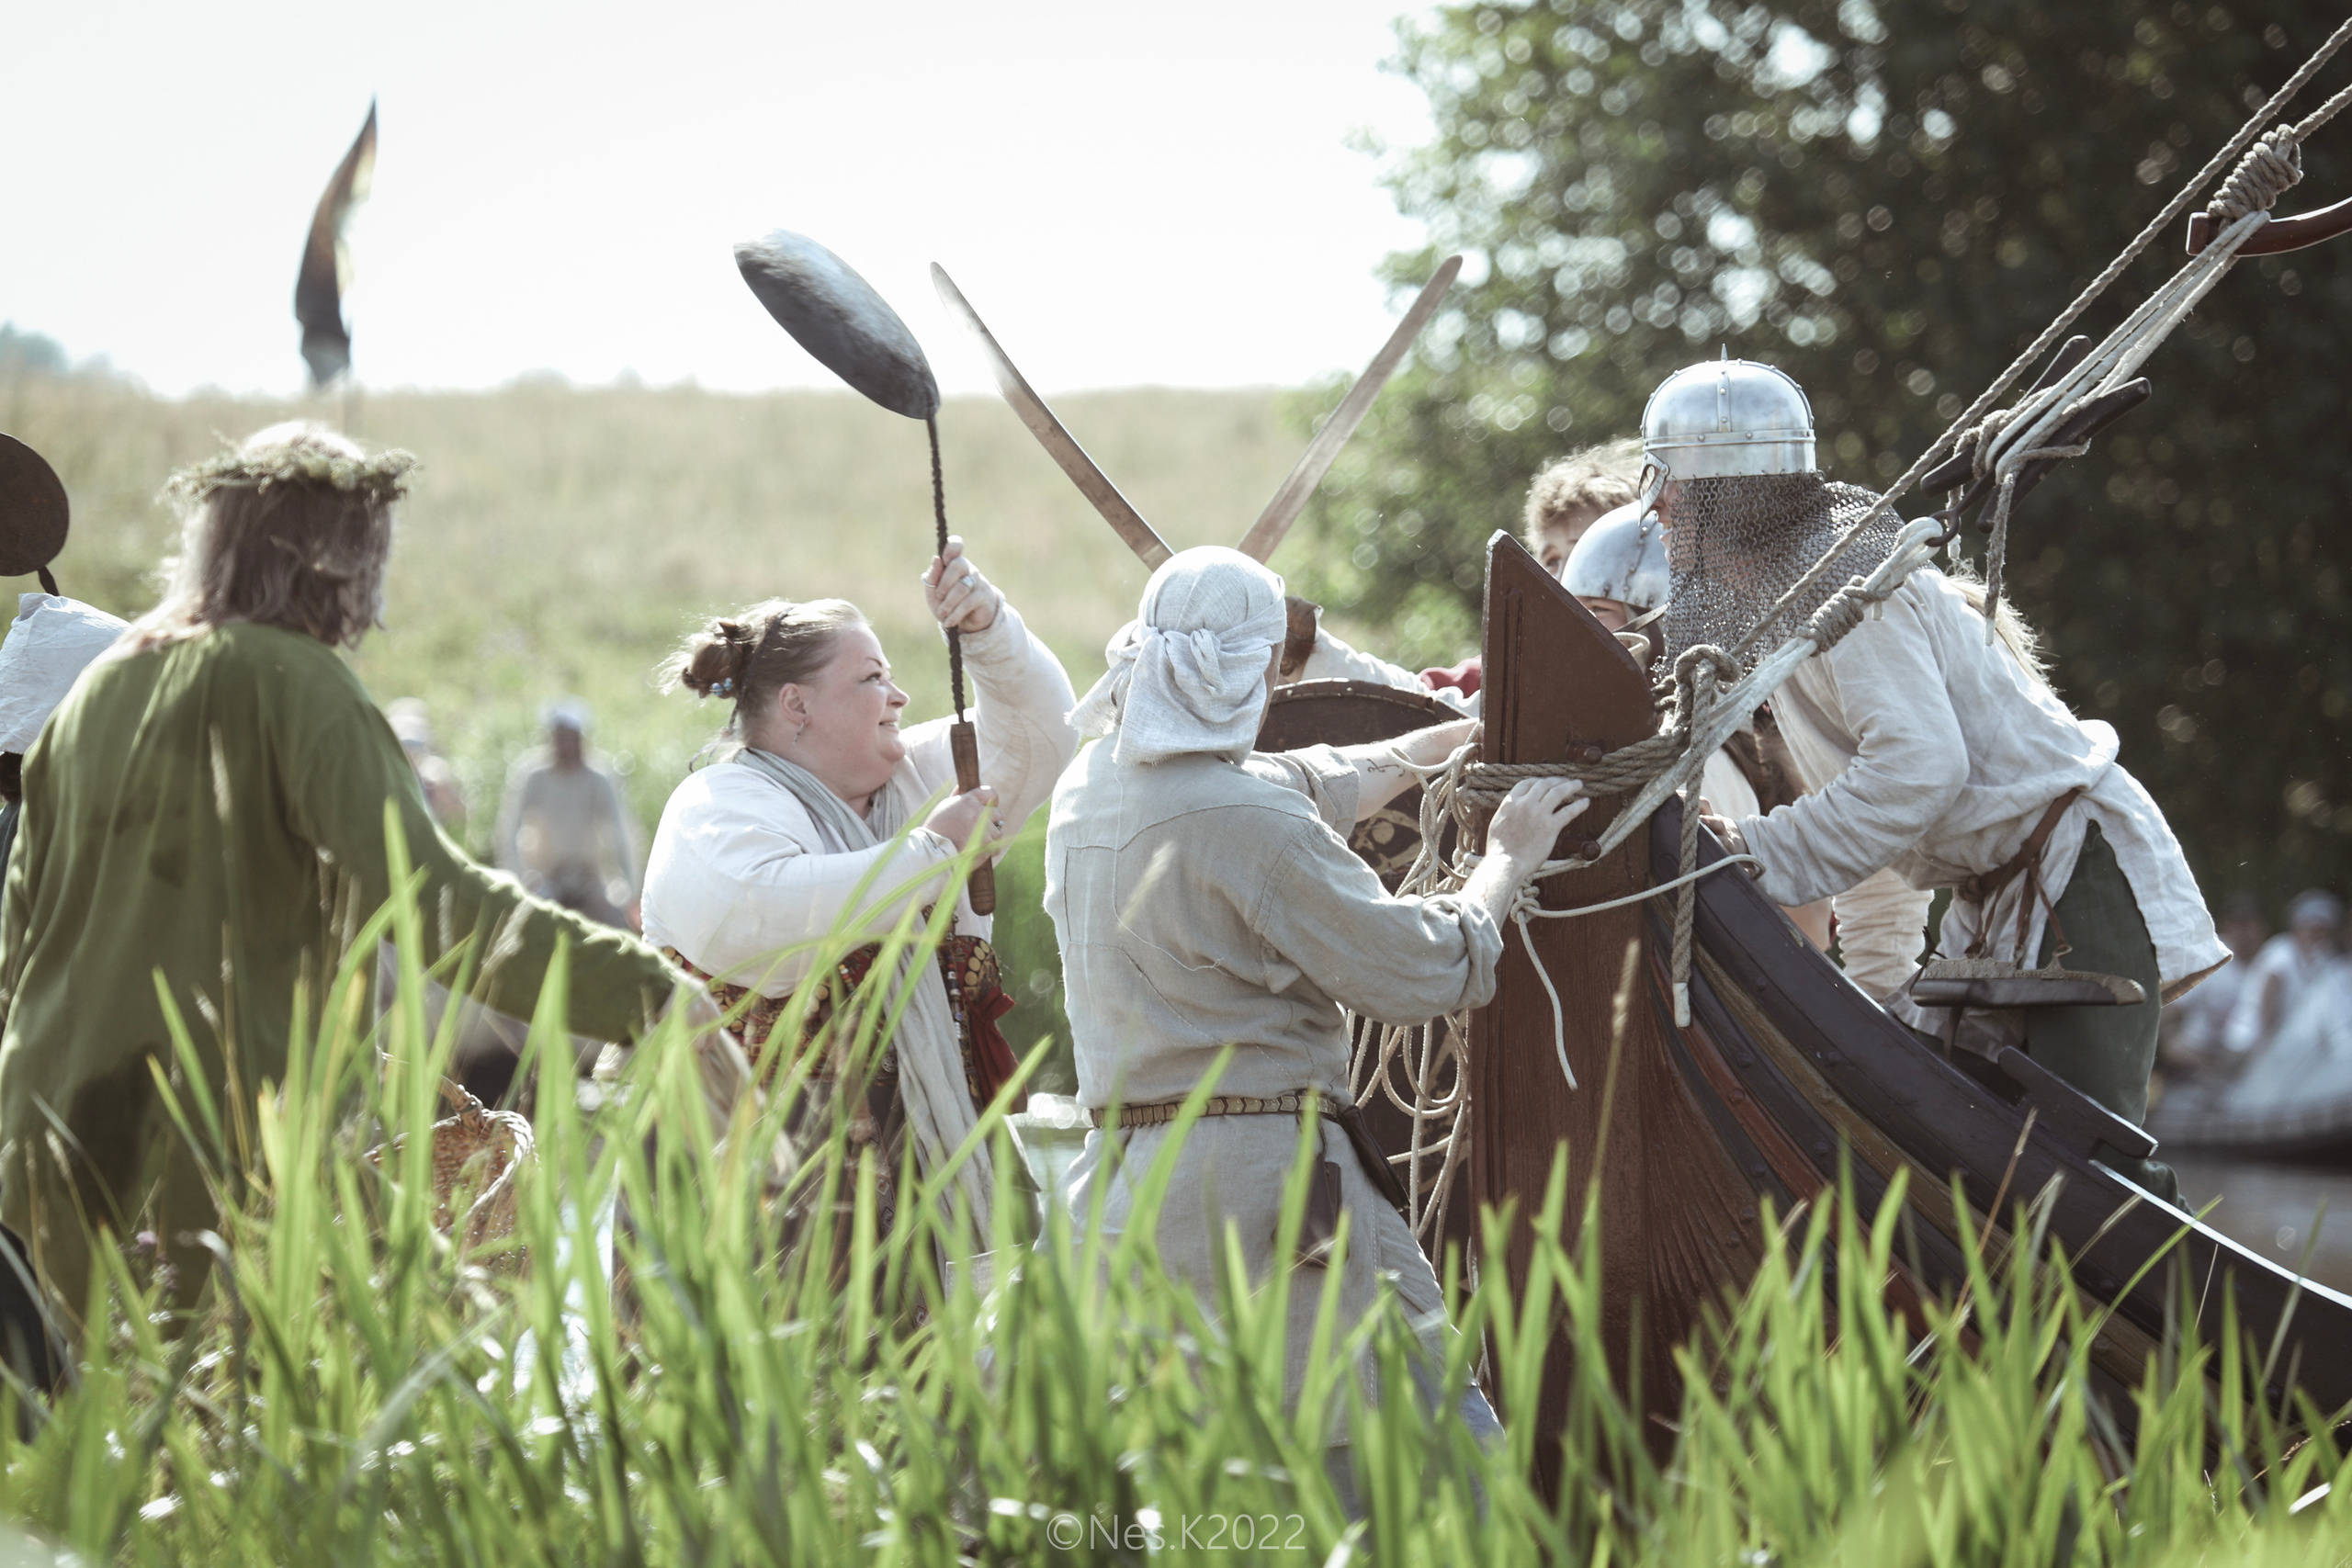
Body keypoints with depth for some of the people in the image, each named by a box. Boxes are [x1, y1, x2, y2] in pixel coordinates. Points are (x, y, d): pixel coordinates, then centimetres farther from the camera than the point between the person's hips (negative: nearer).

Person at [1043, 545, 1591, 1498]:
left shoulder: (1086, 792, 11)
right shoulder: (1249, 827, -16)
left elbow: (1316, 785, 25)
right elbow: (1423, 970, -8)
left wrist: (1461, 733, 33)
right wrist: (1508, 859, 9)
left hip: (1120, 1172, 8)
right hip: (1261, 1179, -8)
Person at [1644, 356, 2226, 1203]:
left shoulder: (1842, 580, -16)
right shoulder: (1776, 606, 16)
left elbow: (1918, 766, -29)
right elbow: (1868, 792, 22)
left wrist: (1763, 857, -27)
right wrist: (1879, 984, 22)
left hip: (2081, 874, -10)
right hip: (1995, 895, 10)